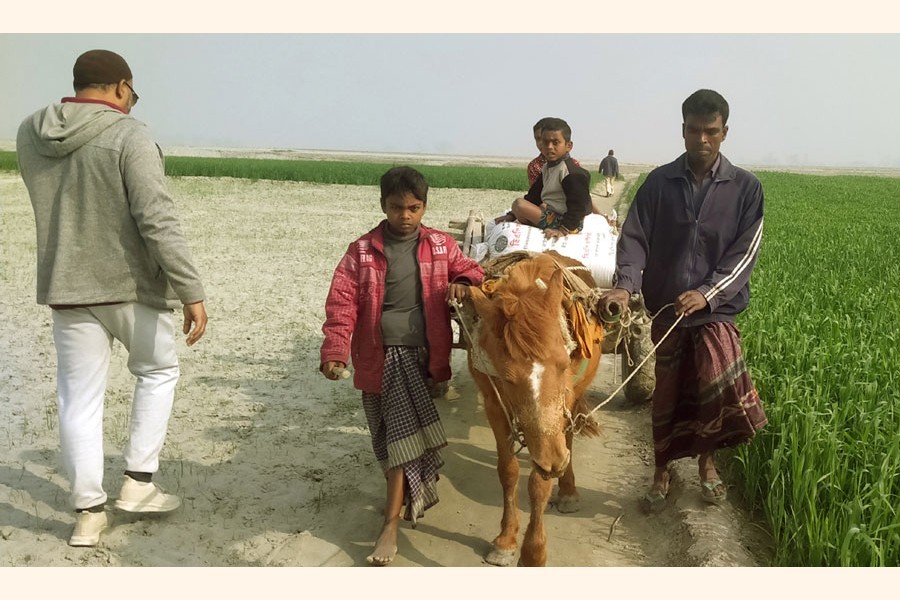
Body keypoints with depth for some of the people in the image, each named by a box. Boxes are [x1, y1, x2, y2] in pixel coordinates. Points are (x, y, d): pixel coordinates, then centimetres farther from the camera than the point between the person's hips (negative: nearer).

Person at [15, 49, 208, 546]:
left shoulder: (29, 135, 4)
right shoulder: (129, 136, -14)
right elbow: (159, 223, -21)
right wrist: (191, 292, -19)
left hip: (67, 288, 4)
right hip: (133, 286, -4)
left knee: (80, 400, 12)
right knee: (158, 372, 20)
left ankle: (89, 511, 17)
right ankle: (138, 482, 18)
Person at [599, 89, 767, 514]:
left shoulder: (745, 188, -1)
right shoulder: (658, 183, 2)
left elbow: (744, 253, -5)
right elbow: (634, 238, -3)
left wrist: (706, 294, -18)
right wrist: (625, 285, -21)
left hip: (715, 308, -1)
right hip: (664, 306, 1)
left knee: (720, 384, -17)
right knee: (667, 392, 9)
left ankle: (707, 459, 12)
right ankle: (662, 471, 28)